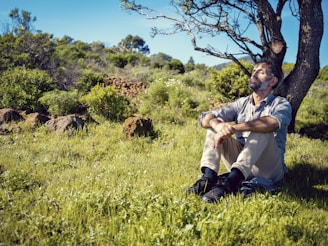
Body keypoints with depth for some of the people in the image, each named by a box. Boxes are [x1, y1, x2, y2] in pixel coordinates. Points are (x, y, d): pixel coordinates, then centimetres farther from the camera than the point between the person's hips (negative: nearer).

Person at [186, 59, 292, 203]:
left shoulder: (281, 104, 0)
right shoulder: (242, 103, 12)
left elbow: (273, 122, -28)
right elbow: (205, 117, -1)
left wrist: (233, 128, -33)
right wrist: (218, 124, -26)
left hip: (269, 168, -4)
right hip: (240, 162, 4)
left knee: (262, 129, -29)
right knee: (216, 123, -9)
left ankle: (230, 182, -44)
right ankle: (209, 177, -29)